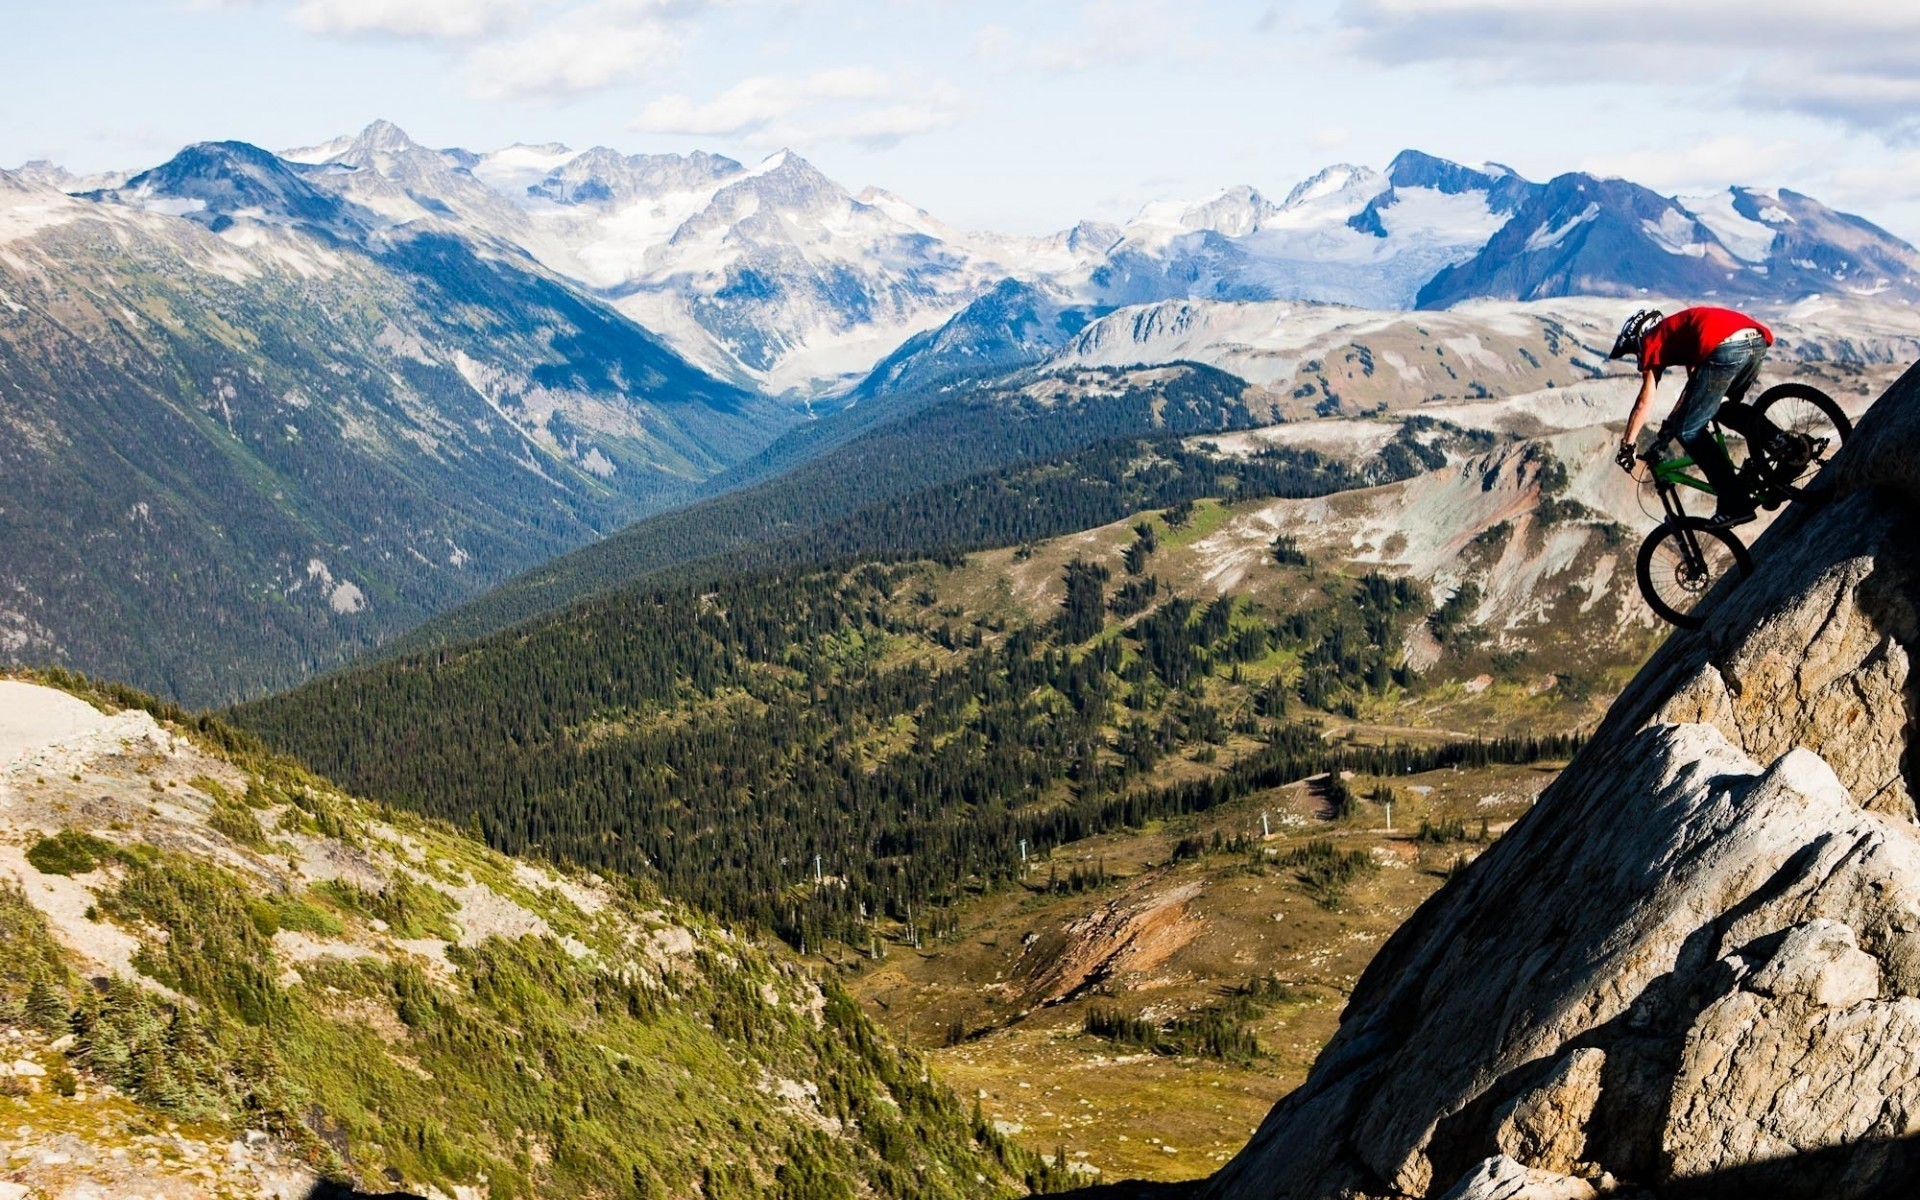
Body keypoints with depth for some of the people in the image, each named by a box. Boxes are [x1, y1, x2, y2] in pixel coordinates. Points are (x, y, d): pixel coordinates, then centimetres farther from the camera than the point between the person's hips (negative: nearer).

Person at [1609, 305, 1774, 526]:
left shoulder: (1652, 341, 20)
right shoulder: (1678, 331, 40)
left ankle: (1735, 504, -2)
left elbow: (1644, 402, 15)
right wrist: (1672, 422, 57)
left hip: (1726, 349, -8)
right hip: (1757, 342, 8)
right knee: (1728, 408, 33)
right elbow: (1696, 383, 48)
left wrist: (1626, 446, 22)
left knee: (1688, 430, 4)